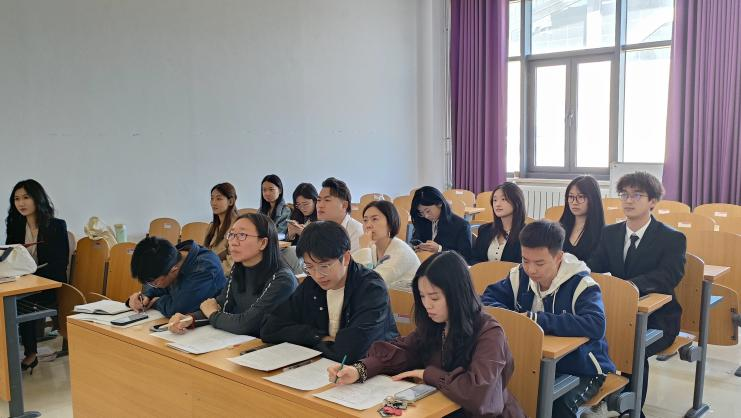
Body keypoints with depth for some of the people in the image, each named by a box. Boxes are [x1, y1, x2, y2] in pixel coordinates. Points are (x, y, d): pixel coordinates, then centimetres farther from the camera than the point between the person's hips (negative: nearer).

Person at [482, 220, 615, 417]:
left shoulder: (581, 284, -19)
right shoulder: (521, 275, -3)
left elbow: (596, 326, -34)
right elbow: (489, 297, 5)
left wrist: (536, 319, -35)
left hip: (581, 369, -4)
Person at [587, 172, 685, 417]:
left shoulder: (673, 239, -6)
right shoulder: (609, 233, 9)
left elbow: (668, 277, -24)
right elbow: (593, 266, 2)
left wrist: (630, 285, -42)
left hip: (657, 318, -4)